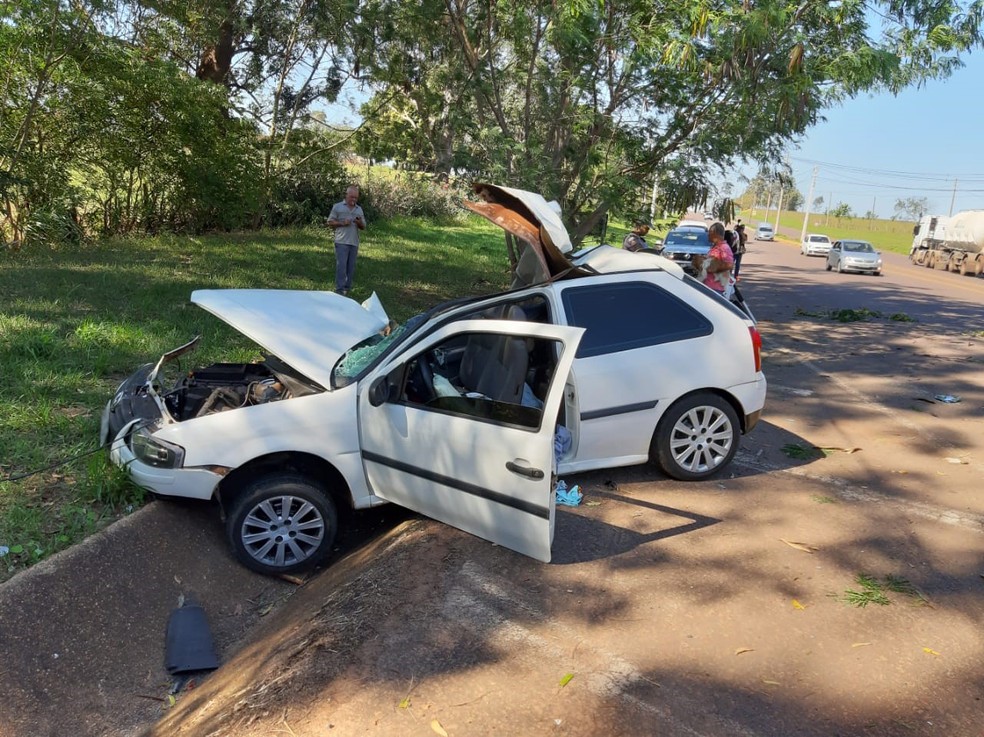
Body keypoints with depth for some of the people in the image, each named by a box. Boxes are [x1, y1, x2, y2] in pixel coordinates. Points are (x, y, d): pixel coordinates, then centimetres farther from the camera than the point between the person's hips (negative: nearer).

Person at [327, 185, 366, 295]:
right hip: (341, 242, -4)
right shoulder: (337, 207, 4)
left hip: (354, 243, 4)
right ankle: (339, 289, -8)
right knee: (341, 266, -10)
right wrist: (342, 223, -12)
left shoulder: (359, 209, 16)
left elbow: (363, 227, 16)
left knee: (351, 267, 6)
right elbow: (330, 223, 2)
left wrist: (359, 223, -7)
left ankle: (347, 288, 15)